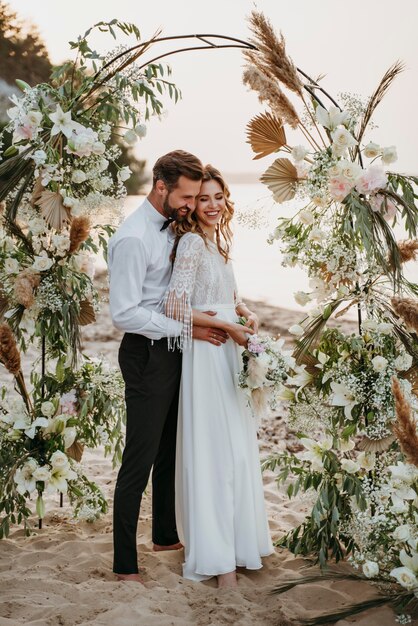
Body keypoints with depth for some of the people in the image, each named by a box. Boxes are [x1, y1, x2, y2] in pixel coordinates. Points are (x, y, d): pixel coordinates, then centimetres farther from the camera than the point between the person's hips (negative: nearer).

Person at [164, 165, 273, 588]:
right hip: (204, 355, -9)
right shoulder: (192, 242, -13)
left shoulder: (217, 243, 14)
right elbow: (176, 307, -21)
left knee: (236, 449, 14)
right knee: (213, 451, -4)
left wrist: (246, 313, 4)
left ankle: (236, 538, 28)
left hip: (228, 353, 9)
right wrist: (227, 326, -16)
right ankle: (215, 556, 4)